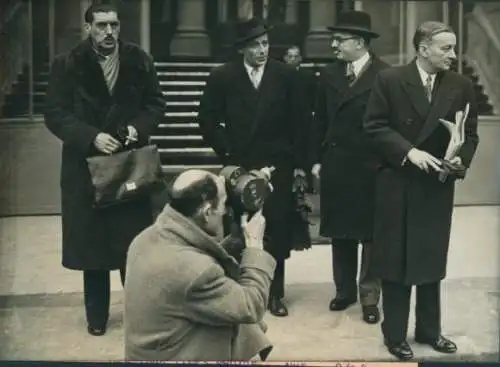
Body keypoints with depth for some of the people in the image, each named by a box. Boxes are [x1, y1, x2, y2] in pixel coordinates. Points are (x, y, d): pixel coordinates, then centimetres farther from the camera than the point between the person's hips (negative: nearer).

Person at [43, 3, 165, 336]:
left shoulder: (139, 60, 1)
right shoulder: (67, 65, -5)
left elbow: (156, 104, 6)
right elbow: (55, 114, -7)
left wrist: (138, 128, -13)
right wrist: (91, 136, -20)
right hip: (87, 165, -1)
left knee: (135, 242, 5)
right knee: (92, 242, 7)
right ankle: (97, 315, 22)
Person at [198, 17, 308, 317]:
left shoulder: (285, 75, 0)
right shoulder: (223, 77, -1)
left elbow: (297, 122, 3)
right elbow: (208, 120, 4)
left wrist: (299, 162, 2)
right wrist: (227, 152, -2)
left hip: (278, 166, 0)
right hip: (240, 166, 0)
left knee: (277, 232, 3)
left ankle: (275, 293, 15)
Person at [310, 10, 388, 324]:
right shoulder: (329, 74, 7)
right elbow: (321, 120, 10)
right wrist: (317, 159, 8)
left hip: (371, 167, -4)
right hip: (335, 165, 5)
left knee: (371, 233, 6)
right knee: (340, 232, 12)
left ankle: (370, 295, 17)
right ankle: (345, 290, 26)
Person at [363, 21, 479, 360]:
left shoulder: (461, 86, 0)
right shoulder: (390, 80, -8)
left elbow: (470, 133, 4)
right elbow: (375, 126, -9)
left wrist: (461, 158, -16)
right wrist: (408, 151, -20)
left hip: (438, 185, 3)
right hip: (397, 184, -3)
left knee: (432, 262, 14)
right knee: (395, 262, 7)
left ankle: (429, 329, 30)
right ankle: (395, 335, 20)